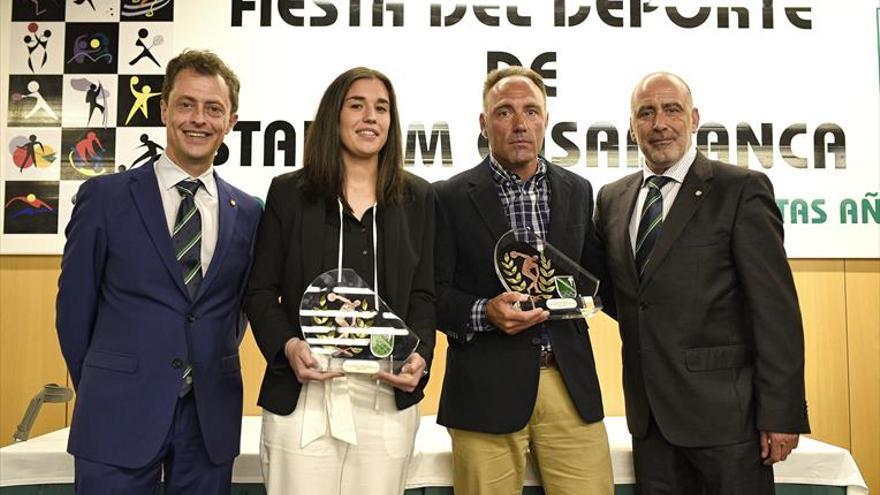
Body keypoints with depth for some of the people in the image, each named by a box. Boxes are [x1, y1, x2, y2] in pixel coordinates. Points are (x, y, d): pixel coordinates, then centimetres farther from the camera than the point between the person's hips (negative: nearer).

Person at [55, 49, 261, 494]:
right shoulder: (104, 196, -3)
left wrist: (212, 374, 9)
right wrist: (101, 391, 7)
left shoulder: (248, 212, 4)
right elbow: (75, 305, 2)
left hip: (212, 419, 3)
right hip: (120, 417, -2)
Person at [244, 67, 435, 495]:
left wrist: (420, 356, -9)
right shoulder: (289, 192, 4)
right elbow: (261, 291, 4)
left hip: (388, 399, 2)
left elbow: (423, 295, 8)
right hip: (303, 395, -1)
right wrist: (288, 345, -14)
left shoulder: (417, 198, 9)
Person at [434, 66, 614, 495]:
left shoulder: (577, 191, 11)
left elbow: (595, 275, 17)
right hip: (486, 390, -3)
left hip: (570, 384, 3)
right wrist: (484, 313, -18)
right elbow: (433, 294, -1)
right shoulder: (450, 198, 0)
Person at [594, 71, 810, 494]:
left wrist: (780, 413, -12)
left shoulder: (742, 190, -7)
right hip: (650, 416, 5)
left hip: (724, 412, -4)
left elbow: (776, 310, -10)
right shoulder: (612, 199, 9)